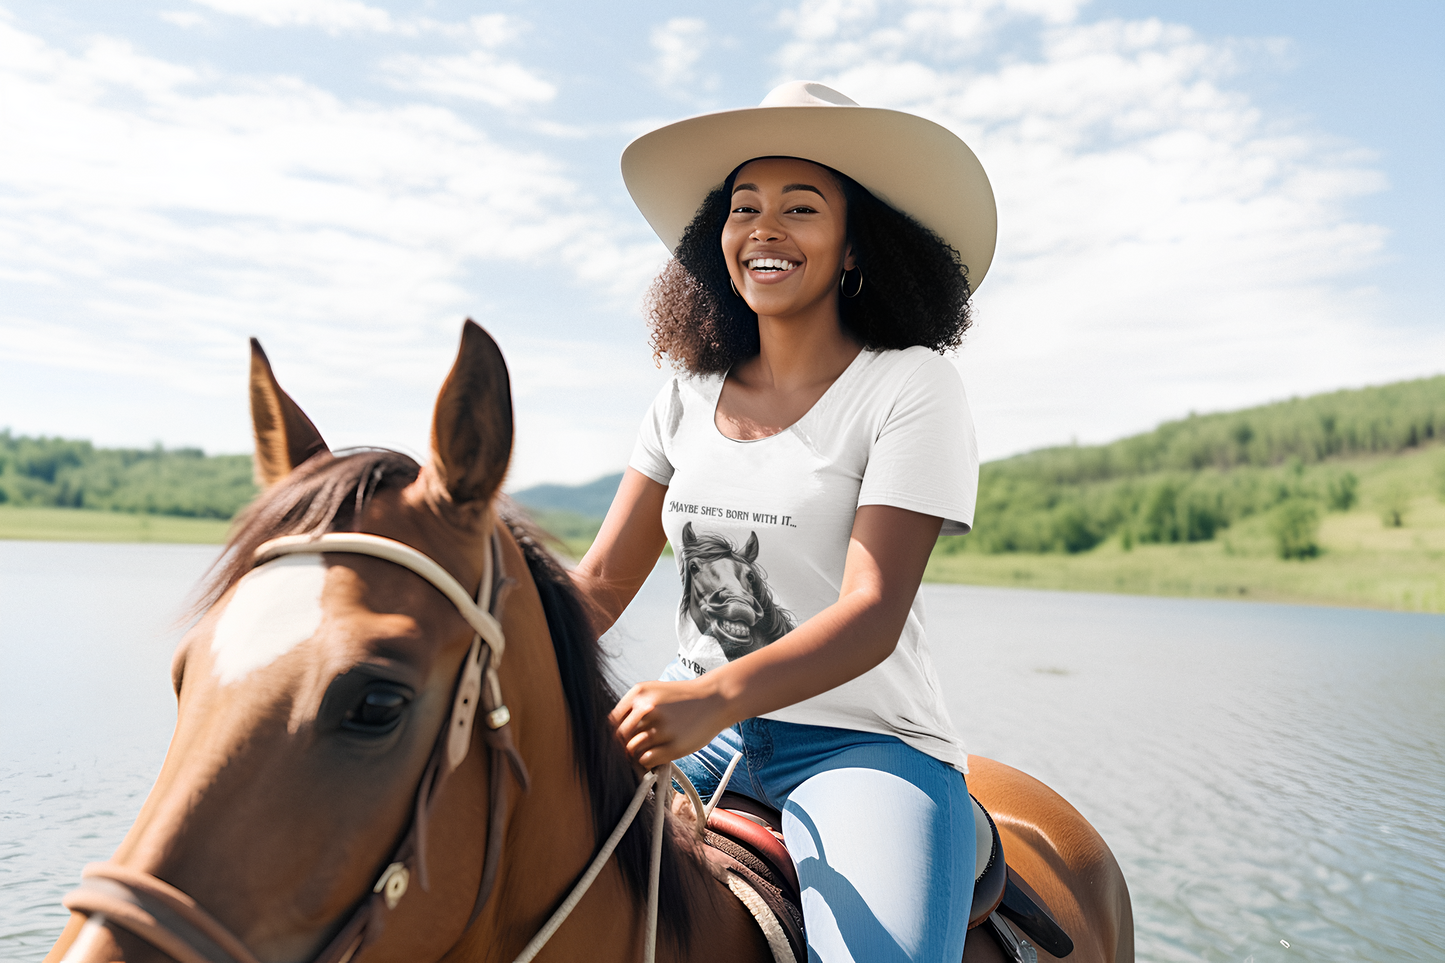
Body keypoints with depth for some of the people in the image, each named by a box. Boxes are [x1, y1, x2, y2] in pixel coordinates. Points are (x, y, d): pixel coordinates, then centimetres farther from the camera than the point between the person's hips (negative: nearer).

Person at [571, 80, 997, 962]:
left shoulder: (912, 387, -9)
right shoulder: (691, 397, 7)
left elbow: (873, 613, -19)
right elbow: (603, 582, 6)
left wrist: (715, 697, -34)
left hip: (863, 740, -4)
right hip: (694, 726, 5)